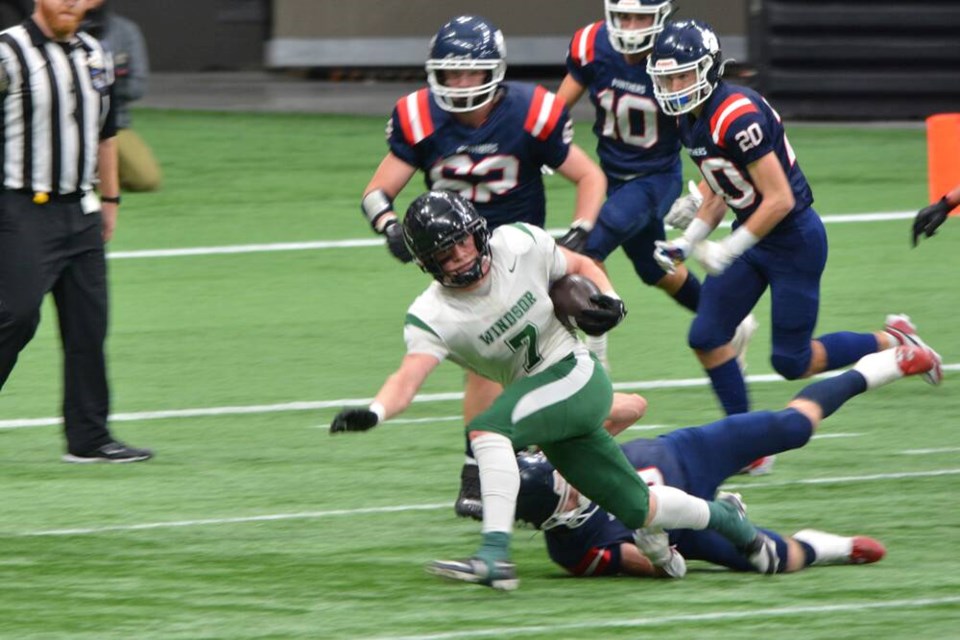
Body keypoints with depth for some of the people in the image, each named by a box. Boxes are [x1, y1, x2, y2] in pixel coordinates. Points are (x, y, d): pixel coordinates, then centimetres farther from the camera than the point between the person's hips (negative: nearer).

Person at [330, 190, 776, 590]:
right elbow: (408, 378, -25)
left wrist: (608, 301, -10)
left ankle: (495, 556, -35)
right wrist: (373, 413, -45)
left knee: (487, 428, -29)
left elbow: (581, 267, 9)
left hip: (577, 377, -3)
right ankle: (723, 518, 37)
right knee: (638, 509, 9)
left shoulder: (520, 245, -10)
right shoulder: (432, 318, -11)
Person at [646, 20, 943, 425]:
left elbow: (779, 200, -27)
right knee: (706, 340, 1)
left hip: (794, 241, -9)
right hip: (752, 236, 9)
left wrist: (727, 251, -21)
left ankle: (891, 343, 20)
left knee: (791, 362, 0)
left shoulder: (737, 117, -27)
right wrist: (687, 243, 4)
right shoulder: (690, 121, 3)